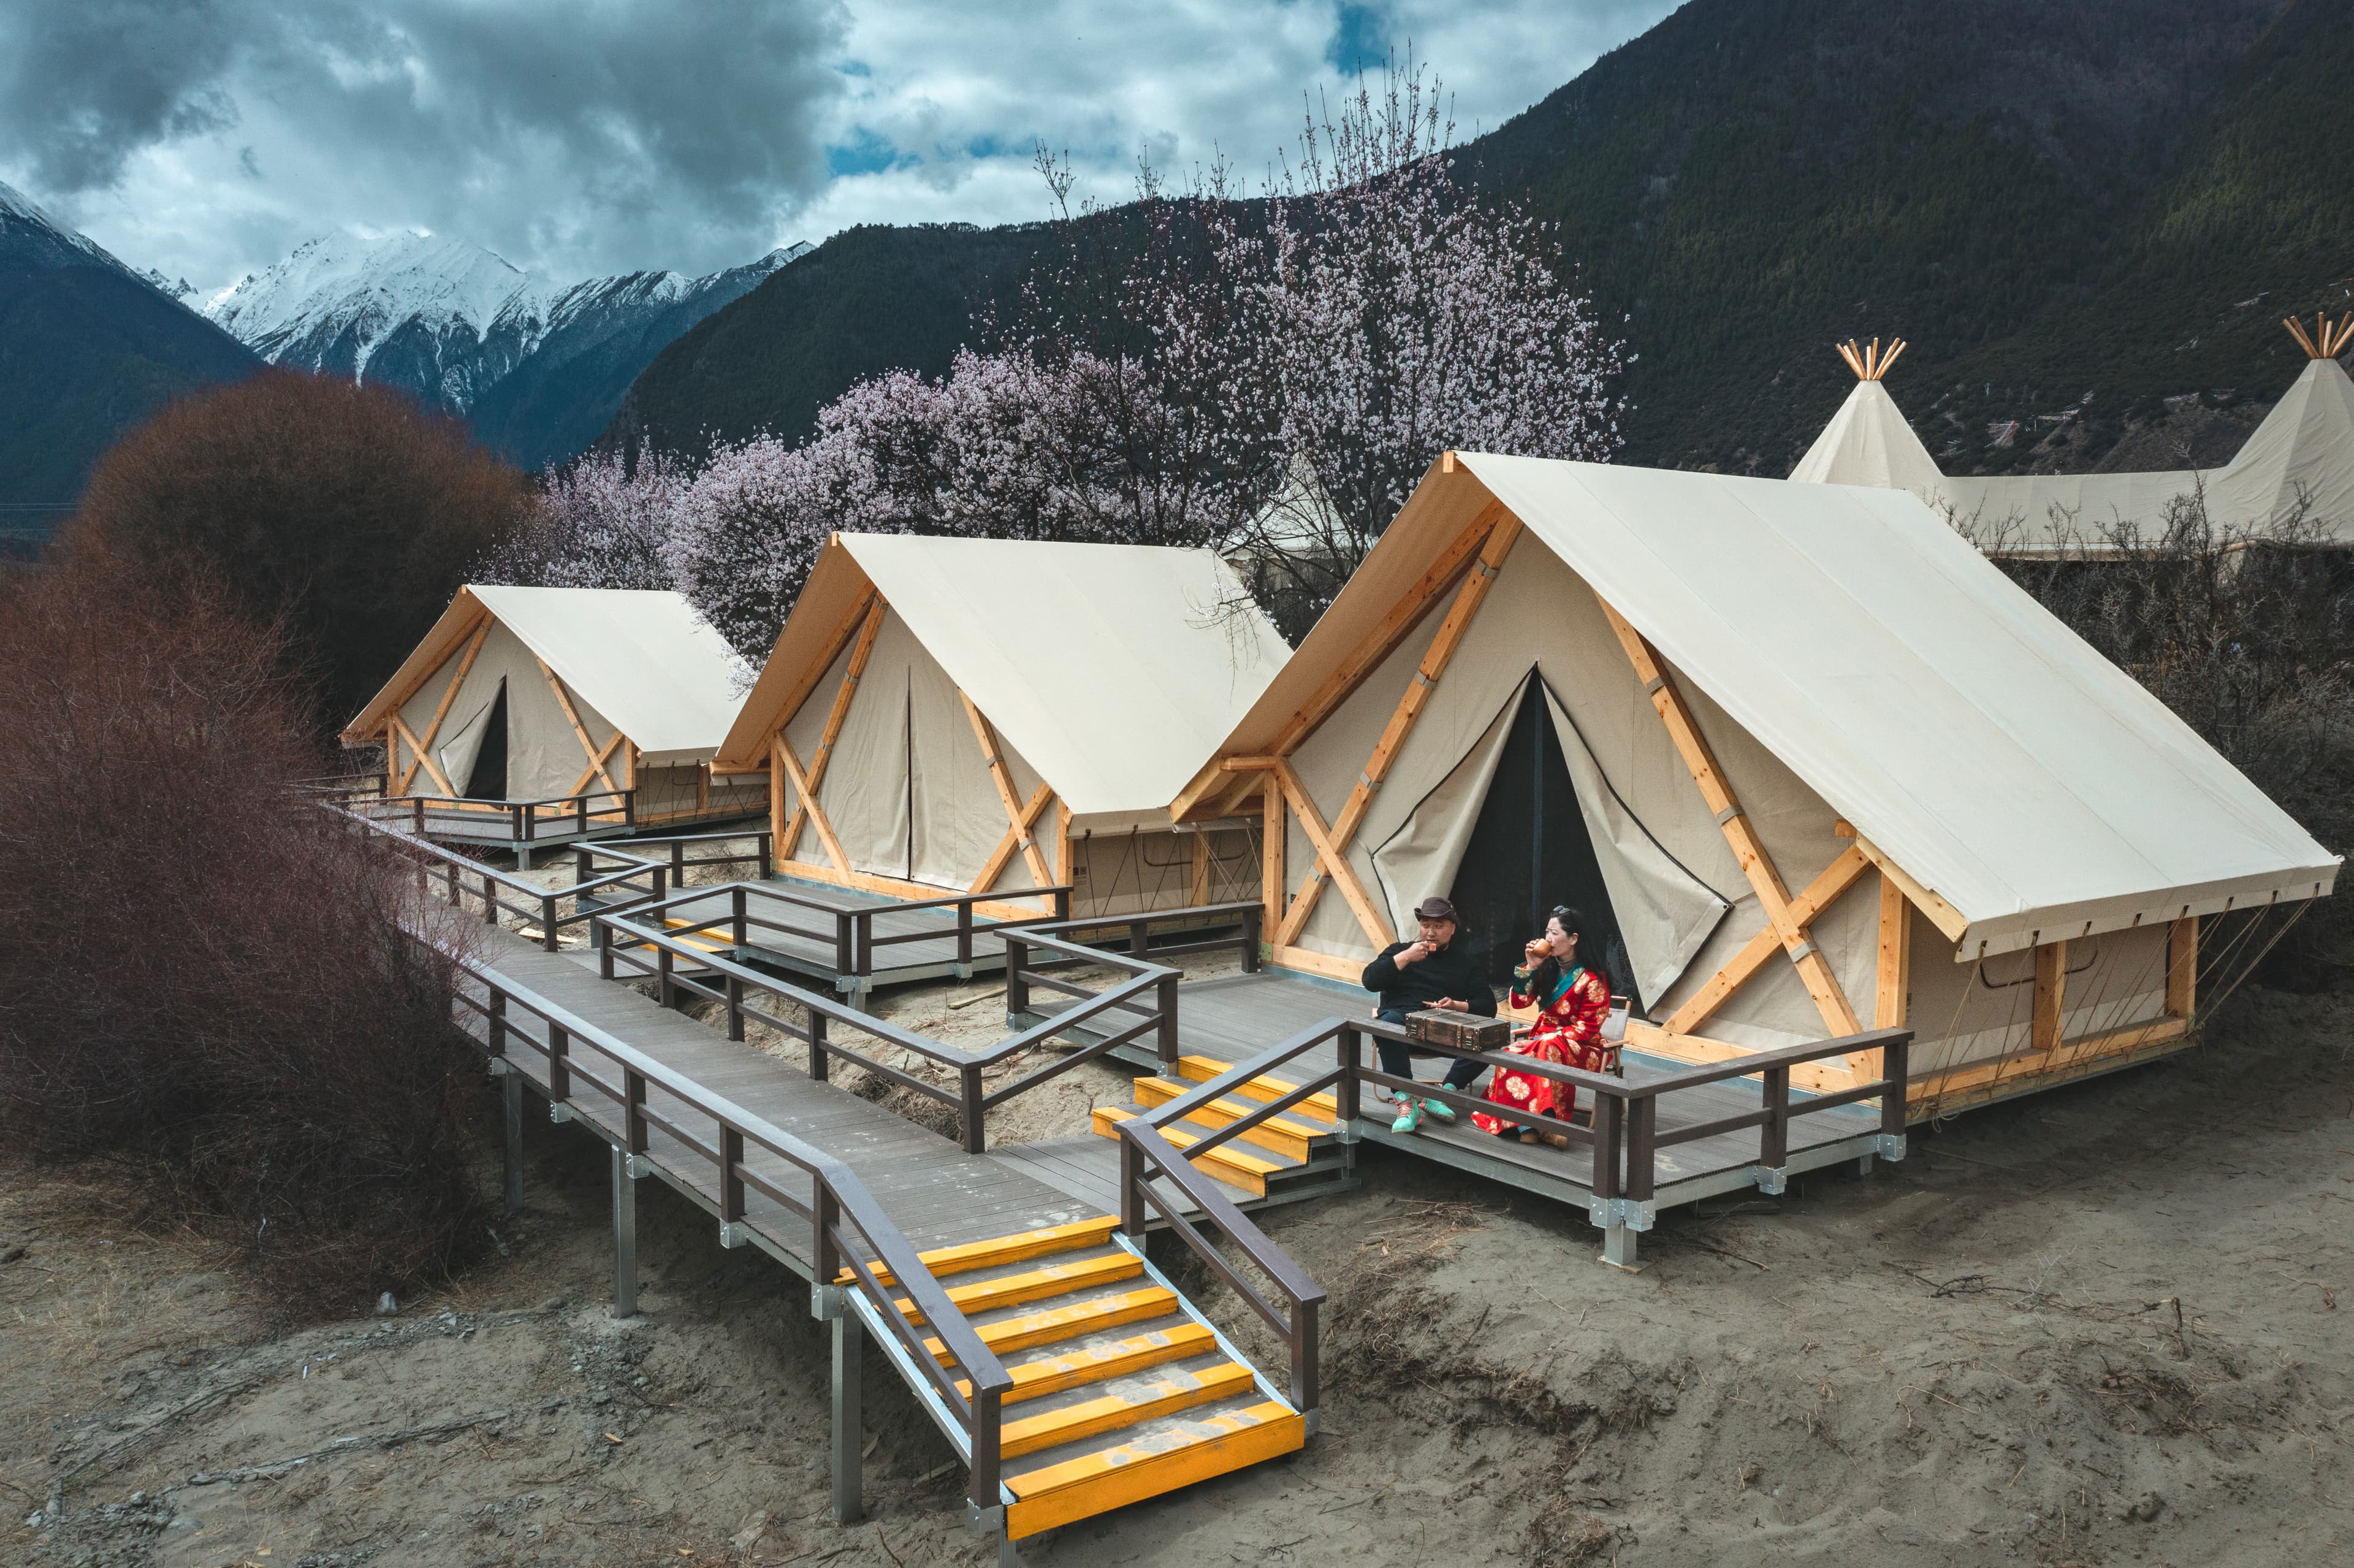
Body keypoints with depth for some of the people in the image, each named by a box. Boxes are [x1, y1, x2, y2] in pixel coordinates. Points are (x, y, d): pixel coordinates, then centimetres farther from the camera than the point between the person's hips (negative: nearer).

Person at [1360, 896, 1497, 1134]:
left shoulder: (1466, 960, 22)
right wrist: (1406, 957, -2)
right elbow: (1370, 981, 5)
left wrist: (1458, 1006, -9)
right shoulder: (1400, 950, 22)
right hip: (1402, 1020, -1)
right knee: (1388, 1022, -39)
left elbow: (1488, 1006, 12)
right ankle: (1406, 1102, -39)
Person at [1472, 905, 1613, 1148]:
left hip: (1581, 1046, -5)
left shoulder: (1592, 978, -10)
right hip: (1543, 1038, 5)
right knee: (1511, 1054, -28)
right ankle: (1525, 1123, -37)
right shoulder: (1547, 968, 7)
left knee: (1549, 1050, -39)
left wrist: (1551, 1037, -20)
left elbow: (1588, 1027, -11)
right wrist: (1530, 968, -6)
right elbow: (1520, 1002, 6)